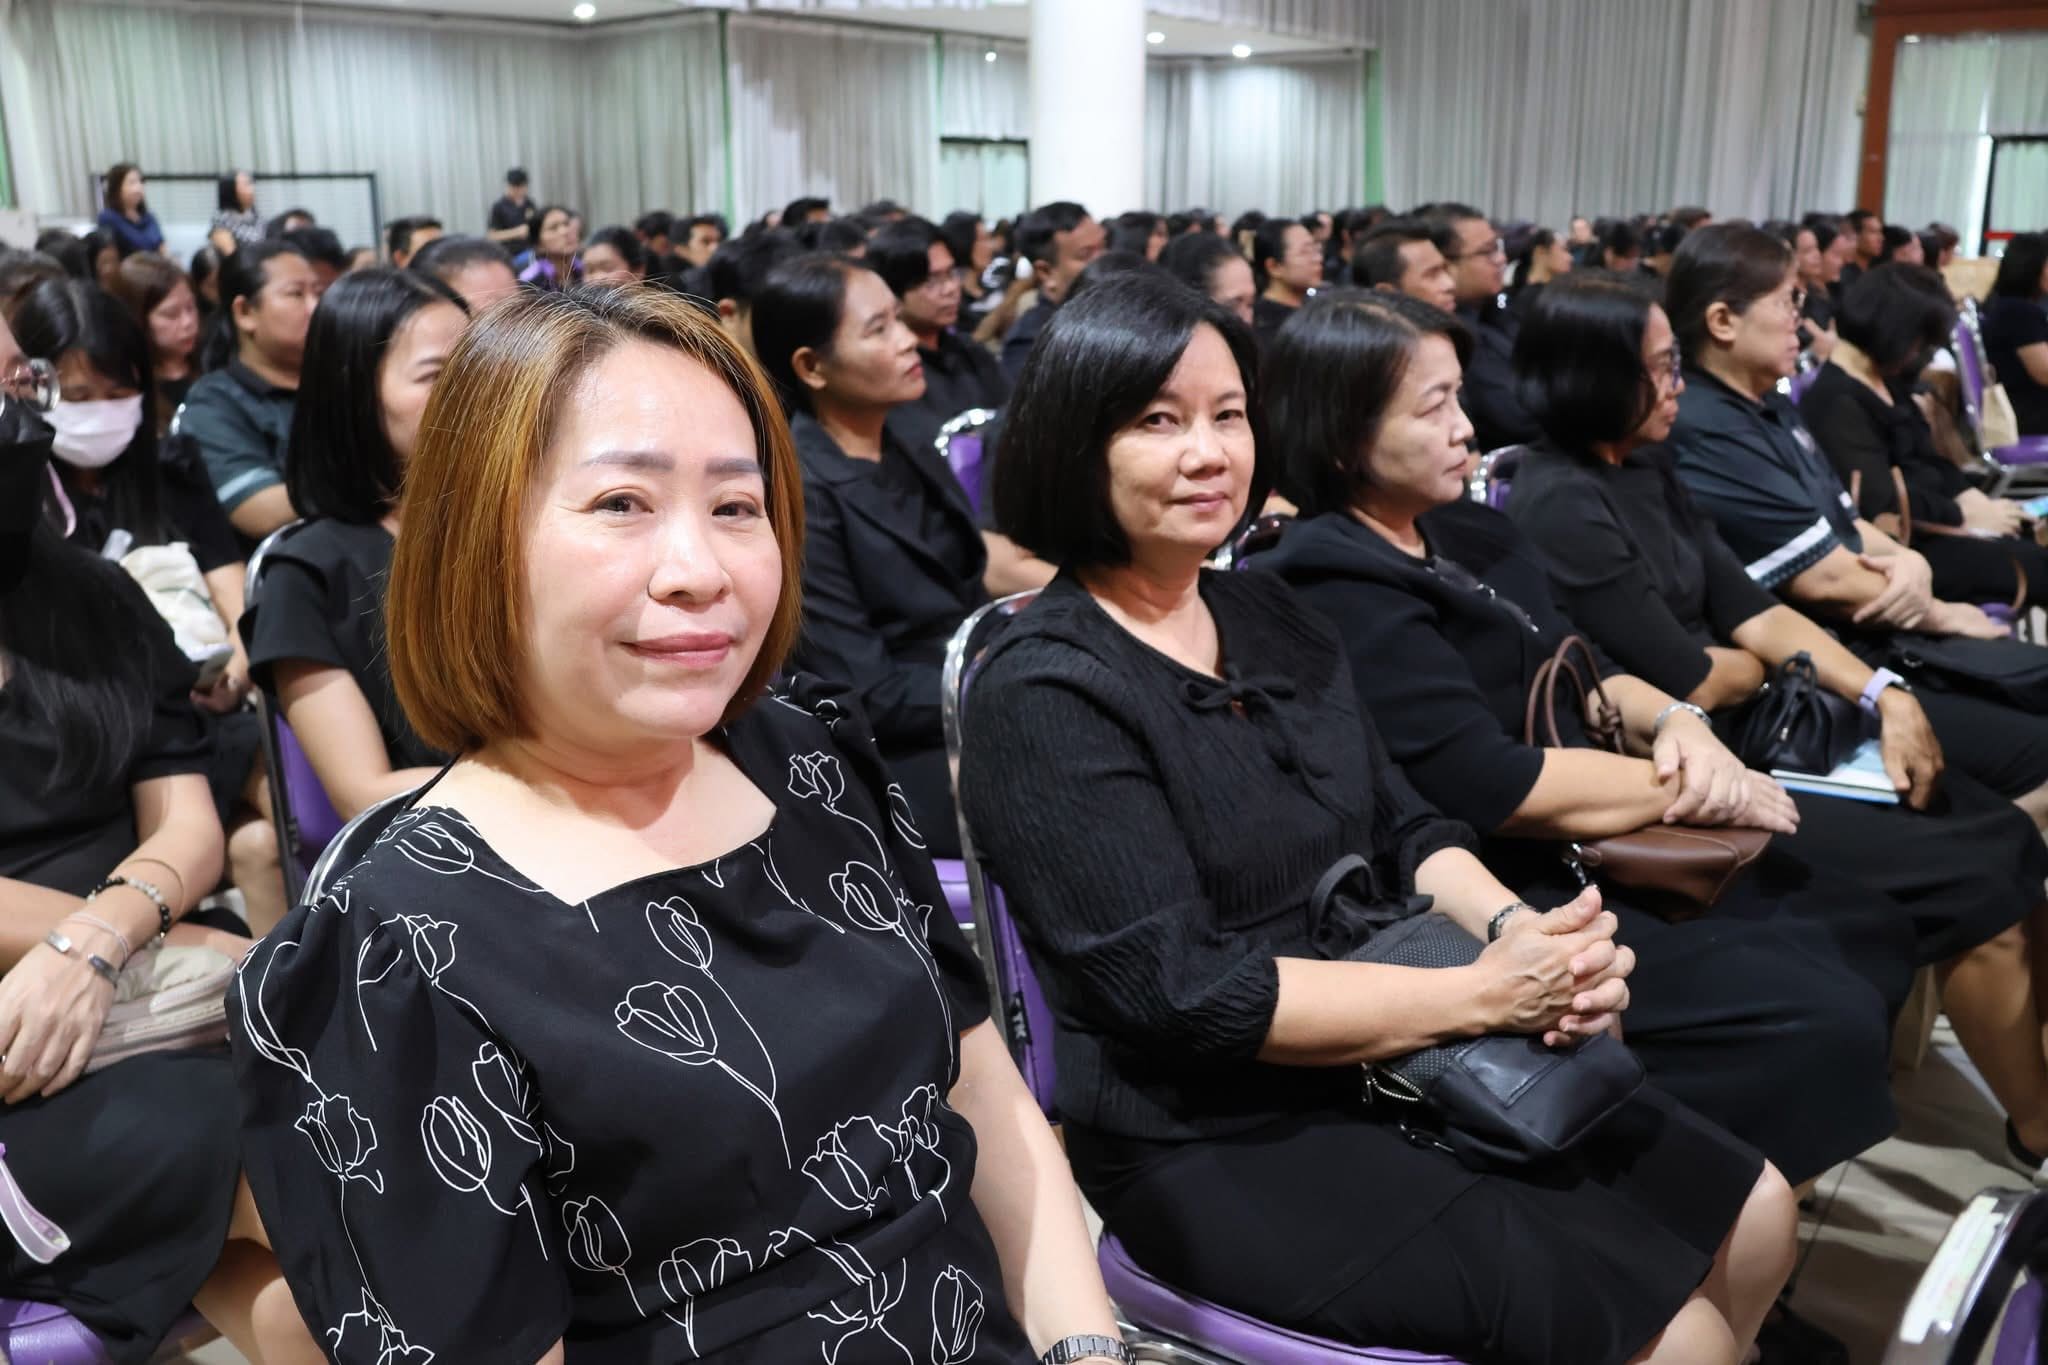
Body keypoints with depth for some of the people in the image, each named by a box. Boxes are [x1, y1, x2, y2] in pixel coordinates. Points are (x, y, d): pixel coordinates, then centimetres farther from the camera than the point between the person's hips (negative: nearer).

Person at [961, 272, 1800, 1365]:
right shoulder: (1043, 694, -18)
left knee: (1750, 1215, 9)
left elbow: (1403, 830, 8)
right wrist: (1486, 993, -22)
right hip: (1215, 1140, -8)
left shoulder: (1267, 617, 7)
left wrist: (1521, 929, -13)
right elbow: (1180, 989, -23)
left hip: (1399, 1061, 8)